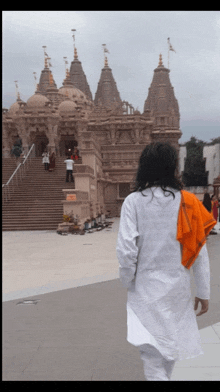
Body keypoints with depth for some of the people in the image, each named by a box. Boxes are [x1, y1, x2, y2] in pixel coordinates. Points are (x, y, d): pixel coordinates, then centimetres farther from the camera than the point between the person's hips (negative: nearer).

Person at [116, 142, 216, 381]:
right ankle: (164, 375, 44)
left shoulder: (133, 201, -11)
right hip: (178, 287, 3)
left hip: (145, 287, -3)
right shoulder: (187, 202, -5)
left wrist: (127, 281, 2)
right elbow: (199, 250, -5)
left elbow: (126, 249, -16)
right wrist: (203, 291, 4)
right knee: (172, 341, 24)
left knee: (152, 351, 6)